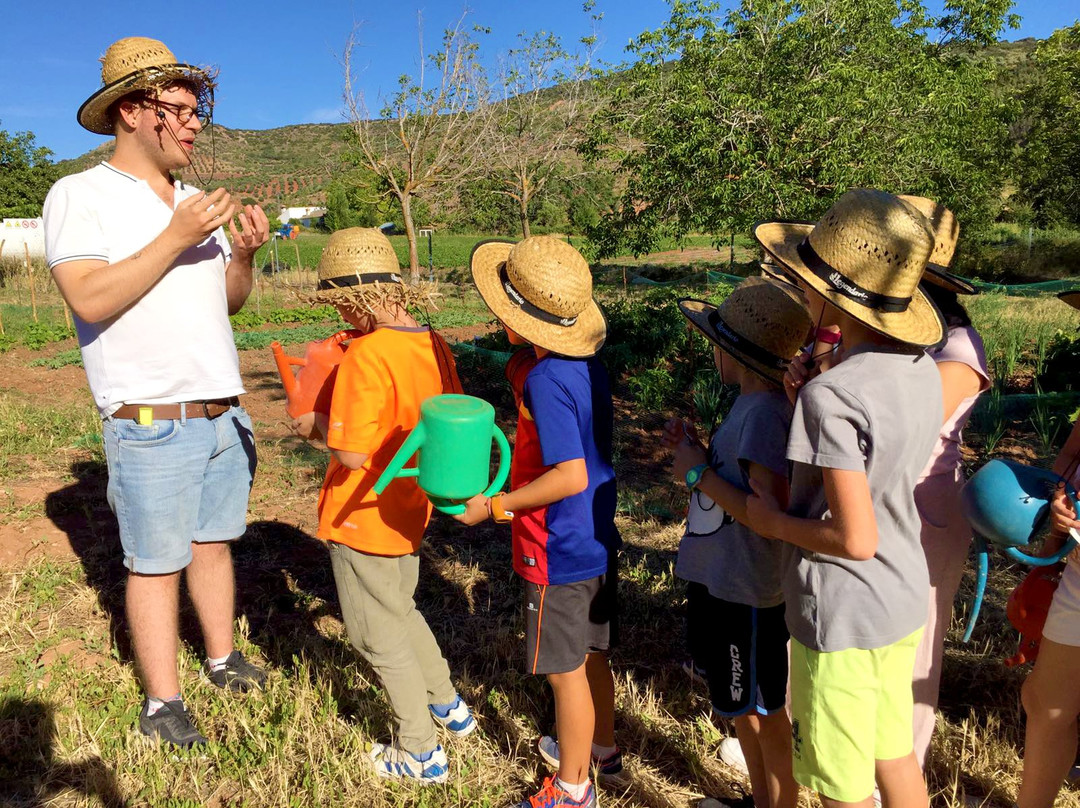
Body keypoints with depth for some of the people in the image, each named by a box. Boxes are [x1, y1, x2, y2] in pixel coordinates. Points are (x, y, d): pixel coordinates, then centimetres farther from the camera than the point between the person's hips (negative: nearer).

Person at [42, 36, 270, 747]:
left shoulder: (196, 203, 12)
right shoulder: (81, 196, -6)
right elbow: (91, 299, -19)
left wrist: (244, 255, -5)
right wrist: (176, 237, -21)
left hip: (224, 413, 6)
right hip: (151, 424, -6)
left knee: (213, 542, 16)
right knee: (157, 564, 3)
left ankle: (223, 659, 31)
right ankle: (162, 703, 17)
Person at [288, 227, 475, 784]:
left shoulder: (365, 355, -26)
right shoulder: (434, 346, -2)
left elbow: (351, 454, -27)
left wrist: (317, 424, -7)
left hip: (362, 519, -8)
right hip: (409, 511, 8)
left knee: (378, 634, 10)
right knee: (401, 610, 28)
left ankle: (420, 752, 24)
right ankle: (448, 706, 42)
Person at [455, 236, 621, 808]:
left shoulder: (545, 380, -25)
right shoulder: (588, 364, 1)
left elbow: (571, 476, -28)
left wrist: (495, 506, -19)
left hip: (560, 553, -9)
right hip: (597, 542, 9)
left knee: (567, 672, 10)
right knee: (591, 657, 25)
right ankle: (603, 752, 46)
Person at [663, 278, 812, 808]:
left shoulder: (765, 412, -24)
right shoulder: (751, 402, 5)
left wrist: (699, 474, -21)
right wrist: (697, 452, 1)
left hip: (745, 590, -10)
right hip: (721, 578, 10)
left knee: (763, 709, 11)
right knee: (740, 703, 25)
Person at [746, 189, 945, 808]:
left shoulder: (832, 397, -27)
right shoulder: (922, 368, -3)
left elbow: (855, 537, -26)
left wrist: (774, 521, -10)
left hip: (843, 617, -8)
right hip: (905, 601, 8)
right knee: (896, 756, 27)